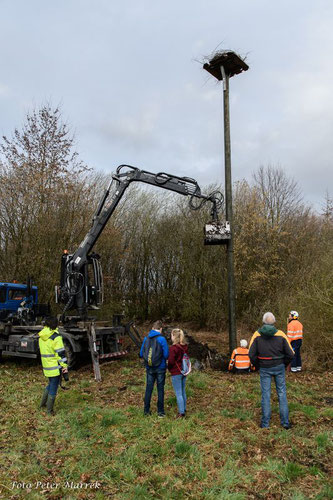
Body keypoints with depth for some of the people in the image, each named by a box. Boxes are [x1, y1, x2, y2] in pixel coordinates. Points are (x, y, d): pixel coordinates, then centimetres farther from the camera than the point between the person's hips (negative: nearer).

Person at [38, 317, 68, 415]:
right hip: (55, 367, -7)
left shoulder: (41, 337, 6)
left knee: (50, 384, 26)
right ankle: (49, 410, 13)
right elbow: (61, 353, -18)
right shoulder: (56, 337, -18)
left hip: (46, 366, 7)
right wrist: (65, 365, -13)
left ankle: (43, 404, 34)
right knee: (53, 388, 5)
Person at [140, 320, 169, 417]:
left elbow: (141, 354, 0)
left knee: (148, 388, 13)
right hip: (160, 368, -3)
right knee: (160, 389, 9)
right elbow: (166, 355, -15)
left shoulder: (146, 338, -4)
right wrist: (163, 359, 6)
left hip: (149, 368, 3)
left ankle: (146, 410, 22)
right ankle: (160, 411, 16)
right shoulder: (162, 339, -15)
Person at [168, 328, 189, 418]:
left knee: (178, 394, 1)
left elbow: (171, 361, -17)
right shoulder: (185, 347, 3)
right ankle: (184, 409, 29)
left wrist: (169, 369, 2)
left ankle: (181, 413, 5)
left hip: (176, 373, -8)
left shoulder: (173, 348, -20)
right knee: (183, 391, 19)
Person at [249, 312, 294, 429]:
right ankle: (285, 422, 17)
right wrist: (284, 364, 9)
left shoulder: (257, 335, -10)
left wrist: (257, 366, 4)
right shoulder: (281, 334, -8)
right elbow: (290, 354, -7)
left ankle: (265, 423, 14)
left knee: (265, 394, 8)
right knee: (282, 393, 12)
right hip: (279, 367, 1)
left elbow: (251, 354, -12)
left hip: (264, 369, 0)